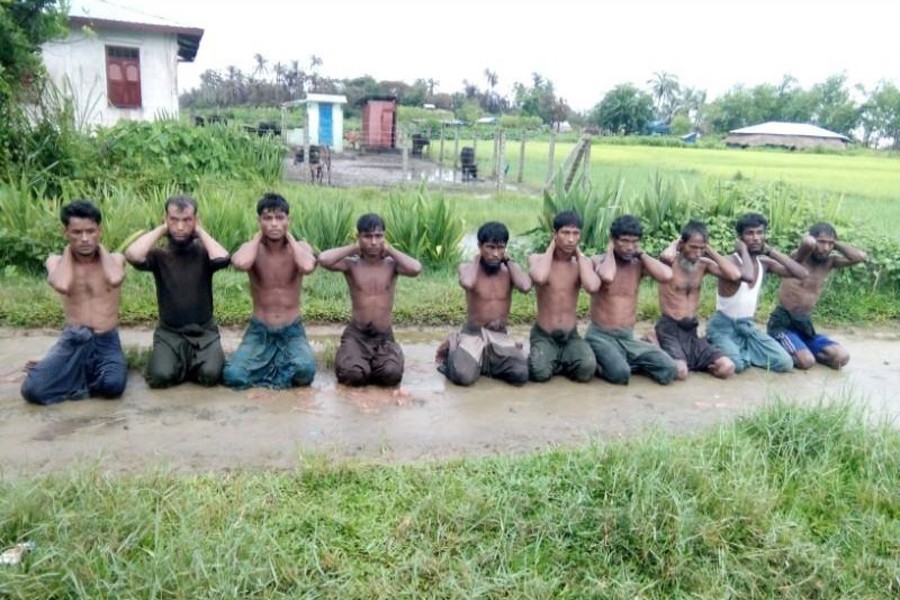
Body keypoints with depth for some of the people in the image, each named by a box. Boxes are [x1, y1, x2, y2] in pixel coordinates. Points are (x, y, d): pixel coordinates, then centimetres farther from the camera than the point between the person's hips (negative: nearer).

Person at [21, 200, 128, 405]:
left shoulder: (115, 259, 2)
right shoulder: (56, 261, 3)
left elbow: (115, 279, -24)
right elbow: (62, 285, -21)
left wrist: (100, 246, -6)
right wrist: (68, 248, -6)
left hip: (107, 341, 0)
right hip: (72, 340, 0)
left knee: (113, 384, -31)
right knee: (33, 389, -25)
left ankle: (78, 378, 4)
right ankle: (91, 375, 4)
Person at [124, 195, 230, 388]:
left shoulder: (203, 252, -1)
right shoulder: (159, 254, -1)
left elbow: (222, 259, -25)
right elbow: (132, 256, -23)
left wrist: (200, 230, -10)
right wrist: (161, 229, -9)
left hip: (204, 331, 0)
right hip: (169, 332, 0)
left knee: (210, 374, -24)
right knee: (161, 376, -24)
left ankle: (191, 362, 11)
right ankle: (183, 362, 11)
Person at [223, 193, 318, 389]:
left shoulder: (300, 247, -4)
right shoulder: (252, 248, -5)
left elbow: (308, 267, -30)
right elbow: (240, 263, -31)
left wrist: (289, 236, -14)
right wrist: (259, 236, -13)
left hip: (292, 331, 0)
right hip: (259, 330, 0)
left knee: (305, 370, -30)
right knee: (233, 375, -24)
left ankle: (262, 369, 0)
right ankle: (282, 365, 4)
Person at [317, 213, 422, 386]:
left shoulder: (391, 264, 1)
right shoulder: (351, 264, -1)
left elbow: (416, 268, -20)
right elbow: (323, 259, -20)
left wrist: (390, 249, -6)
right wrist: (354, 248, -7)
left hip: (384, 336, 1)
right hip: (356, 333, 0)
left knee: (391, 374, -28)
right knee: (351, 374, -28)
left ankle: (369, 363, 8)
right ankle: (352, 357, 10)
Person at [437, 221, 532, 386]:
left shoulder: (510, 269, 2)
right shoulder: (468, 267, -5)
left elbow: (525, 286, -19)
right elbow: (467, 283, -30)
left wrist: (508, 260, -7)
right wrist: (477, 258, -12)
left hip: (500, 336, 3)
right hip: (473, 334, -2)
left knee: (522, 374, -24)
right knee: (463, 376, -29)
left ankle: (487, 363, 9)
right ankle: (452, 350, 8)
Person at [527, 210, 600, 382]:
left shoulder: (583, 262, 0)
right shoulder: (537, 258, -7)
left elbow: (592, 287, -22)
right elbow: (540, 278, -32)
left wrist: (578, 253, -11)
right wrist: (551, 246, -16)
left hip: (571, 336, 2)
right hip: (543, 335, -2)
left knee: (587, 369, -26)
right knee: (540, 372, -30)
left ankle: (559, 363, 6)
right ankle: (542, 358, 5)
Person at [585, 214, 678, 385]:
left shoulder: (638, 264, 4)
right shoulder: (598, 260, -6)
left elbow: (666, 275, -15)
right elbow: (607, 277, -31)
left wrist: (641, 253, -5)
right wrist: (610, 250, -13)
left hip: (628, 338, 4)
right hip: (600, 335, -4)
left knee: (668, 371, -14)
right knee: (619, 373, -32)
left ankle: (627, 362, 9)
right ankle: (599, 363, 0)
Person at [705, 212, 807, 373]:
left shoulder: (764, 263, 3)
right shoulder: (731, 261, -19)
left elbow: (802, 273, -4)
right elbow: (748, 276, -42)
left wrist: (771, 251, -6)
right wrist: (743, 250, -24)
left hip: (748, 326, 7)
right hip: (723, 326, -6)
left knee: (785, 364, -7)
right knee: (735, 365, -33)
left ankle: (742, 353, 9)